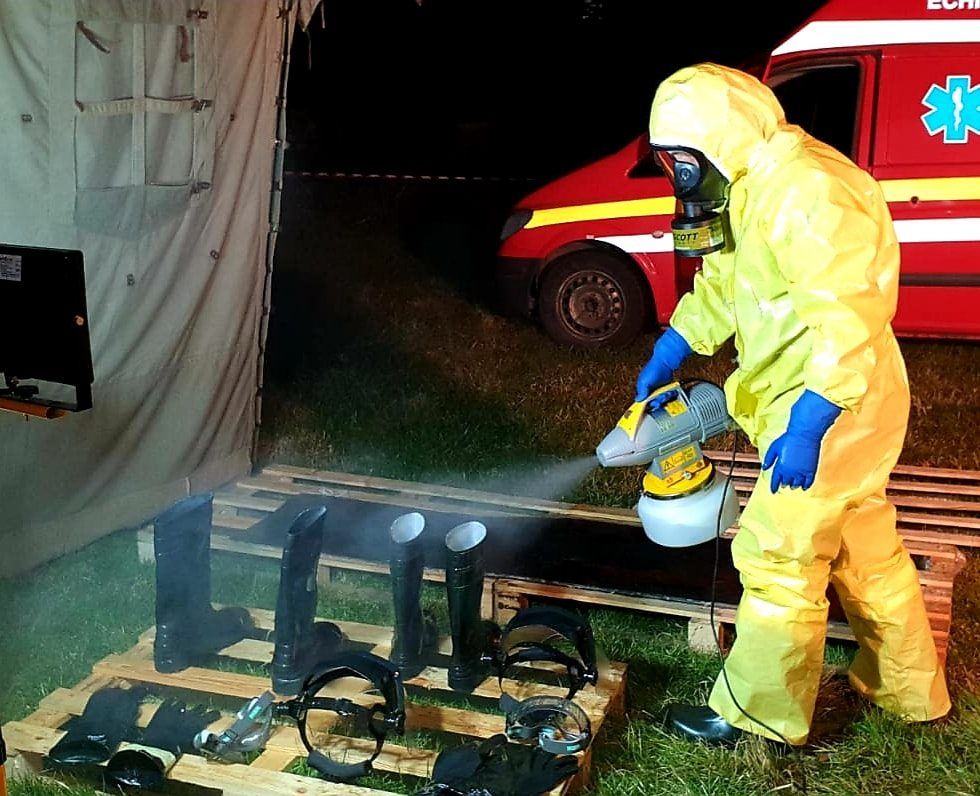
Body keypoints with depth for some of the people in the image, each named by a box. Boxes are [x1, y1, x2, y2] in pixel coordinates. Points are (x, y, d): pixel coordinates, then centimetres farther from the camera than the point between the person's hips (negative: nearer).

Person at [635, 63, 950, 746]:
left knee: (778, 560, 1)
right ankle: (912, 693, 38)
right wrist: (668, 354, 10)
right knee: (867, 551, 21)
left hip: (833, 410, -11)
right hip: (839, 411, 11)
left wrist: (806, 427, -32)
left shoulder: (804, 191, -24)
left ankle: (757, 714, 19)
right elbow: (719, 287, 20)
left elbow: (848, 319, -31)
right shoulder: (752, 190, 9)